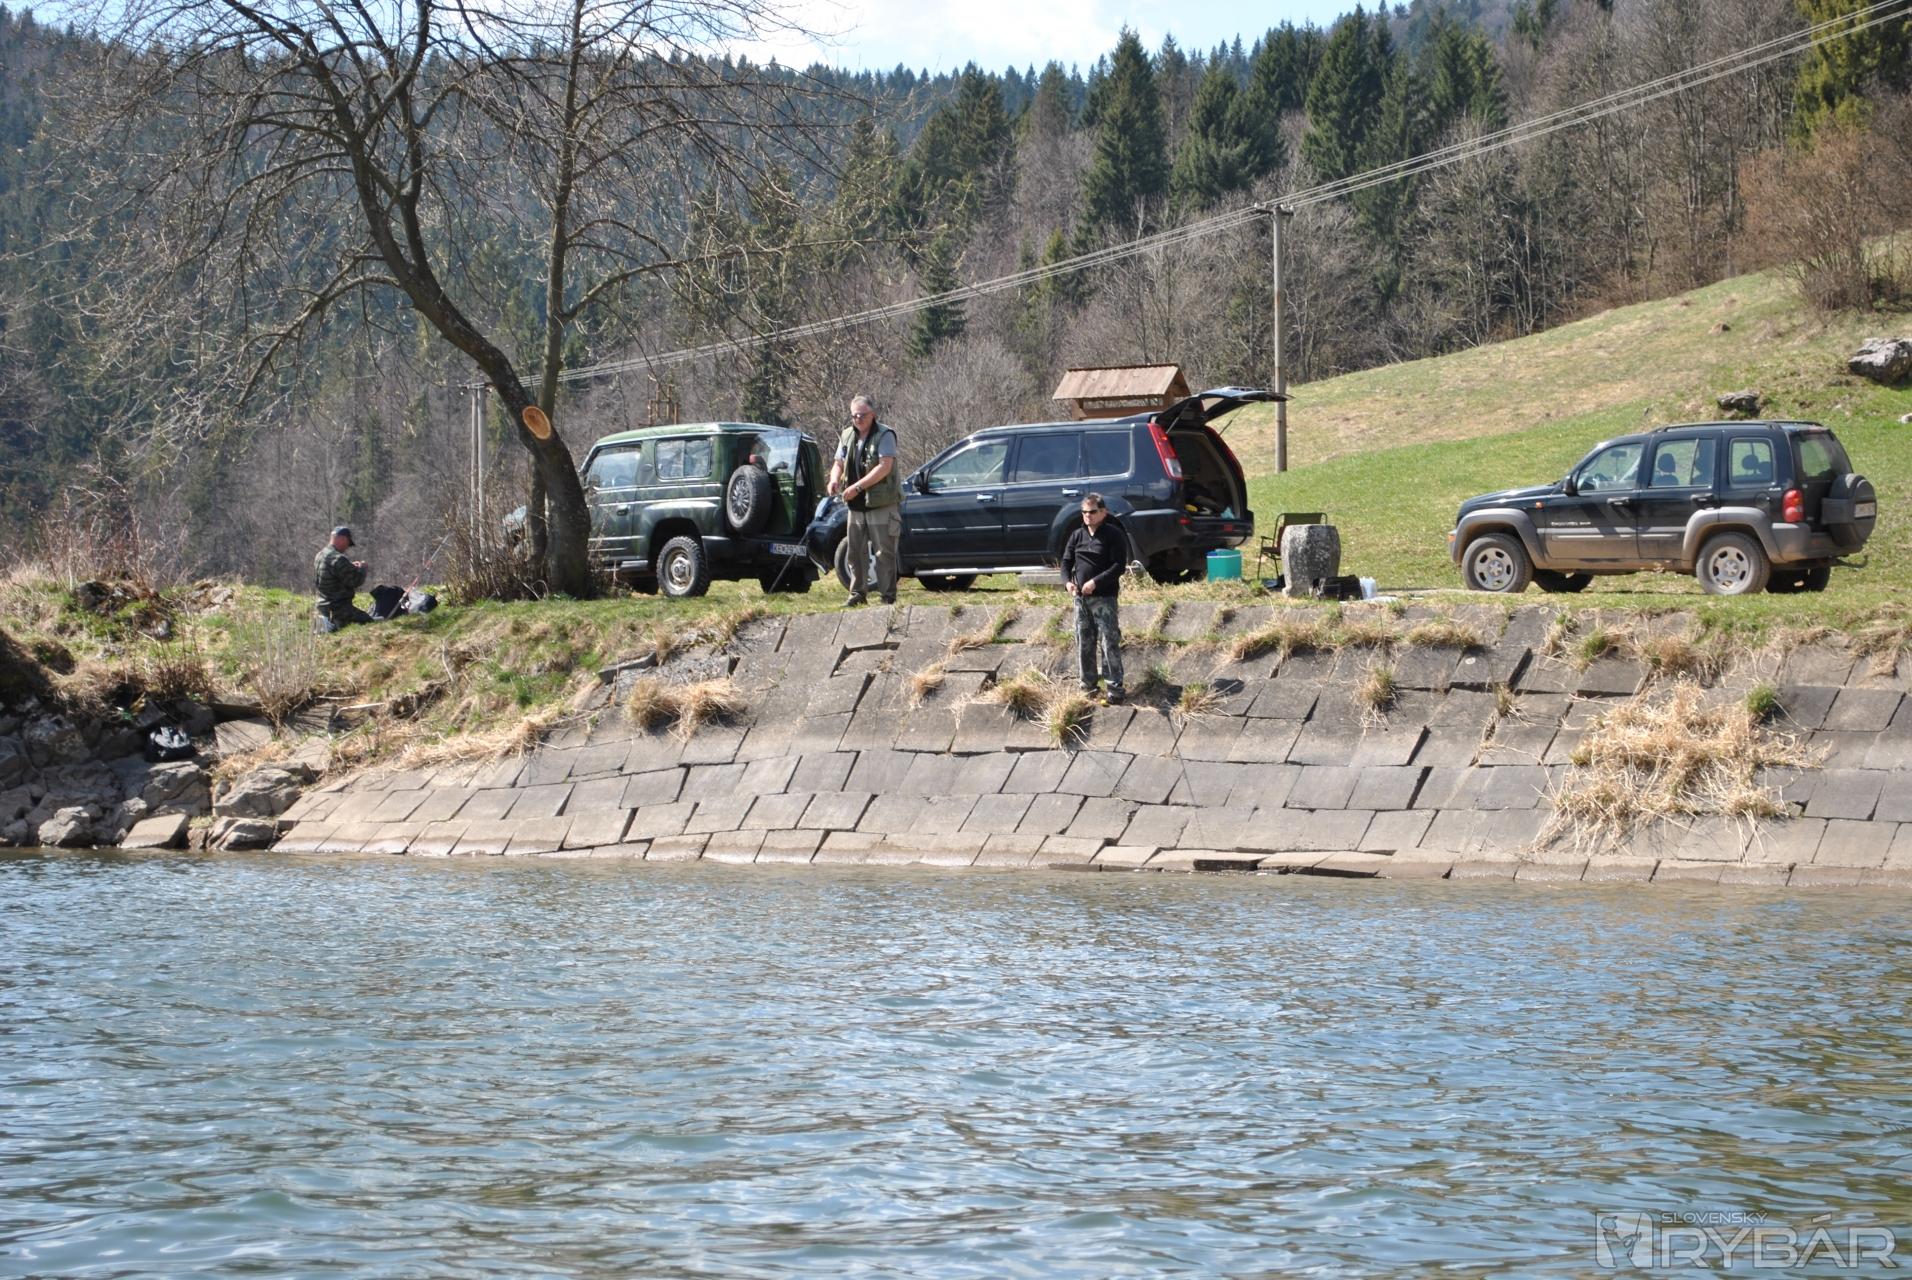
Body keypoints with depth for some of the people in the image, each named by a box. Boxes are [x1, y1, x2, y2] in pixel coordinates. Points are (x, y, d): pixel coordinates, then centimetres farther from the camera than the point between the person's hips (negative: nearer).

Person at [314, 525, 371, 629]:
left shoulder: (320, 555, 10)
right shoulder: (338, 559, -21)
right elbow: (356, 581, -18)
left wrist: (351, 567, 17)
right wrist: (362, 568, 0)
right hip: (339, 608, -10)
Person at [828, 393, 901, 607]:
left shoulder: (884, 435, -10)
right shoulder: (848, 435, 11)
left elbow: (885, 467, -20)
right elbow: (839, 463, 18)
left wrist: (857, 487, -23)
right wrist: (834, 479, -7)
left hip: (881, 504, -7)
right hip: (856, 506, 7)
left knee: (884, 553, -5)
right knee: (855, 551, 9)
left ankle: (888, 596, -2)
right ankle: (858, 593, 18)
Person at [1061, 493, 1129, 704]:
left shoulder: (1114, 535, -6)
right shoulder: (1077, 536, 12)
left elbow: (1119, 565, -12)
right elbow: (1066, 561, 15)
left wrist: (1095, 582, -20)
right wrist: (1067, 581, -5)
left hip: (1104, 597, -6)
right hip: (1081, 598, 6)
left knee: (1109, 643, -8)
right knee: (1084, 644, 10)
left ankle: (1115, 689, -6)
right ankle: (1088, 686, 19)